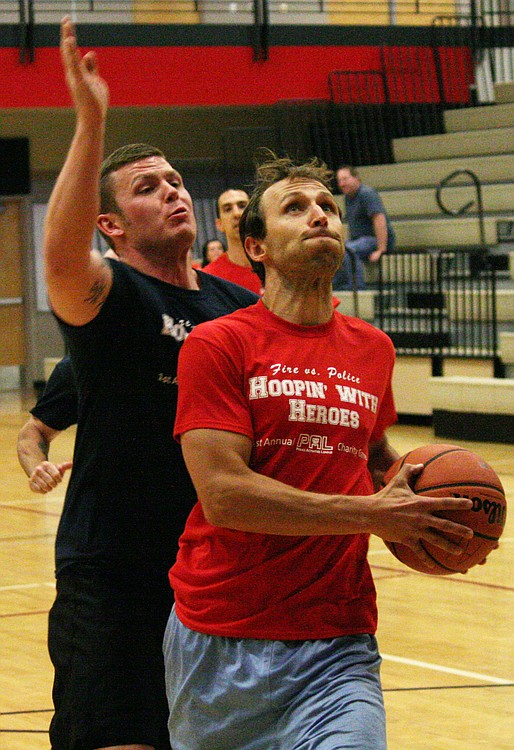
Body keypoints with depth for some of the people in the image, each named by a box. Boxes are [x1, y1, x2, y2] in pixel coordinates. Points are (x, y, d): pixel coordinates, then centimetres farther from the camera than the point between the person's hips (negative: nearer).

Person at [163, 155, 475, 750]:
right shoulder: (217, 344, -5)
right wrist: (372, 513, -15)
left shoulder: (373, 350, 11)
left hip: (337, 647, 2)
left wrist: (413, 497, 9)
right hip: (221, 643, -2)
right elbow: (223, 494, -15)